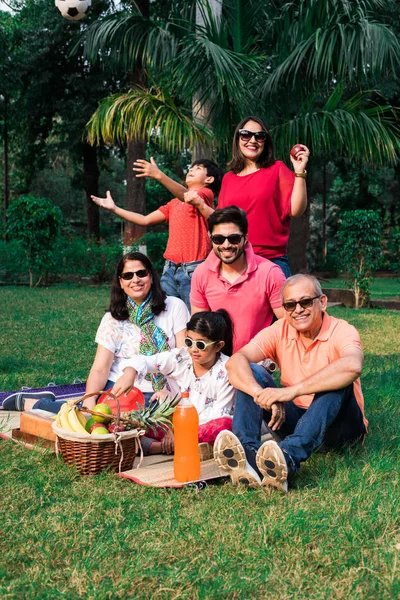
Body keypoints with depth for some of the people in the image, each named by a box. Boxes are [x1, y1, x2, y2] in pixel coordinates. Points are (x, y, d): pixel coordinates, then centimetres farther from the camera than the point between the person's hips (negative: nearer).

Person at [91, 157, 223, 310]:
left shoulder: (206, 194, 1)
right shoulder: (174, 203, 23)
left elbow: (186, 195, -21)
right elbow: (146, 220, 19)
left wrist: (159, 175, -34)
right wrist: (114, 208, 13)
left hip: (193, 270, -7)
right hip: (170, 269, 7)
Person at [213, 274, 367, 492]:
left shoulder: (341, 331, -16)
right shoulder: (280, 331, -5)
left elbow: (352, 366, -40)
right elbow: (235, 362, -19)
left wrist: (293, 390, -43)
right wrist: (262, 394, -39)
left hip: (338, 425, -3)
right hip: (295, 418, 4)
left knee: (338, 382, -33)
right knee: (251, 372, -15)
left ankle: (288, 459, -51)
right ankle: (248, 456, -38)